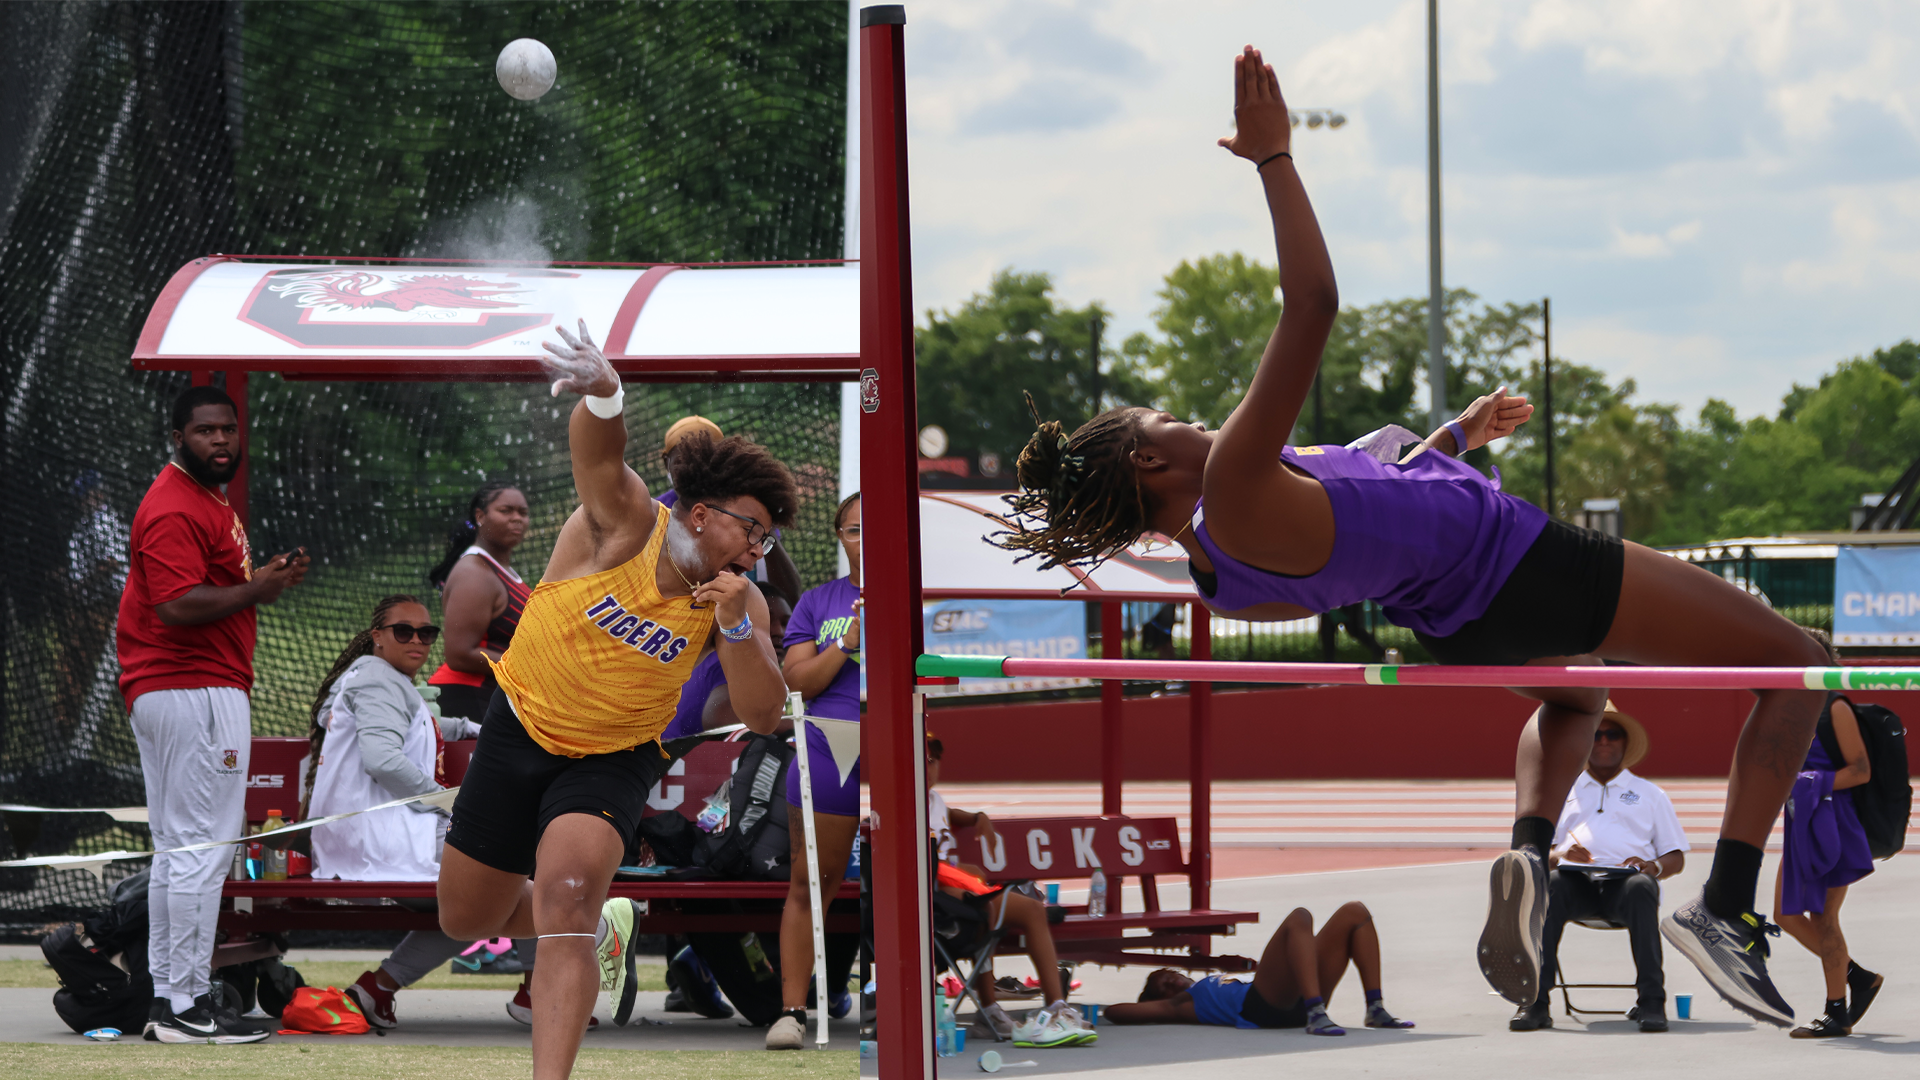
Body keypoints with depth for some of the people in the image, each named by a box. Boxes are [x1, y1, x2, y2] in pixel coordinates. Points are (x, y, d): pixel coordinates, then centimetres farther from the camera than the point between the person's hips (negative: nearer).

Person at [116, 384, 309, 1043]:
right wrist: (255, 591, -16)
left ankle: (167, 999, 19)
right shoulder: (176, 508, -15)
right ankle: (187, 1007, -9)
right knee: (202, 848, -10)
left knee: (177, 851, 14)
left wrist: (264, 579, 10)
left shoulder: (210, 498, 19)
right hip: (196, 693, -12)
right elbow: (178, 605, -25)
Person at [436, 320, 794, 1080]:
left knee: (567, 896, -29)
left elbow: (762, 715, -16)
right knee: (467, 920, 13)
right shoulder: (628, 525, -20)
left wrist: (736, 628, -33)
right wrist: (604, 392, -64)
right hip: (520, 732, 1)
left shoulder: (741, 602, -11)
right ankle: (603, 932, 43)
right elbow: (598, 447, -40)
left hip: (612, 760, -1)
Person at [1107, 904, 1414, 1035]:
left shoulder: (1223, 985, 41)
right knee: (1298, 918, -27)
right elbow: (1115, 1012, 14)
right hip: (1261, 1008, -7)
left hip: (1293, 1005, 7)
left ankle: (1376, 1009, -12)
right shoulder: (1178, 1005, 24)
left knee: (1354, 912, 1)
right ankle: (1316, 1016, -43)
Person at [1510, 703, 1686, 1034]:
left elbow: (1676, 858, 20)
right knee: (1547, 884, -36)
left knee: (1641, 887, -39)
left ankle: (1651, 1001, -44)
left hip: (1624, 881, -1)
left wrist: (1653, 867, -4)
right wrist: (1560, 856, -6)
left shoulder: (1649, 794, 27)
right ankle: (1535, 1000, -42)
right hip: (1576, 881, 1)